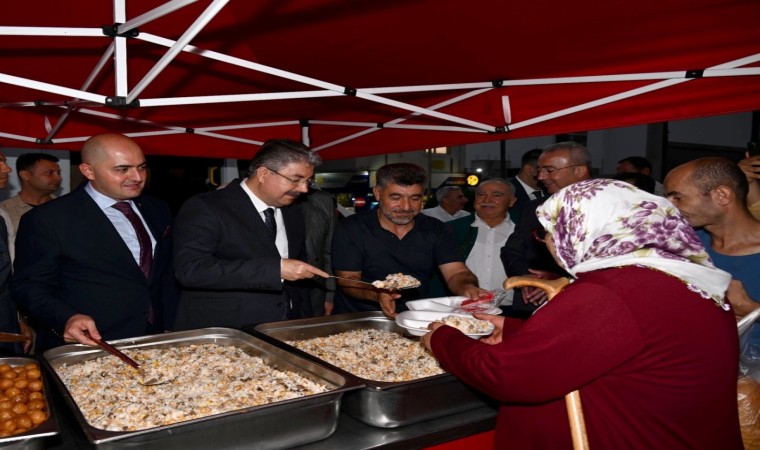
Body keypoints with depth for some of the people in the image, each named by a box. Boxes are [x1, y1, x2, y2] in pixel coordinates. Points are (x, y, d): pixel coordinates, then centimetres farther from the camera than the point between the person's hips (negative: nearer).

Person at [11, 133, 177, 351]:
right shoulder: (48, 219, -7)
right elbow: (28, 286, -5)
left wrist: (169, 327, 9)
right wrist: (66, 318, -22)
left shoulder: (158, 210, 9)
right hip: (85, 350, -3)